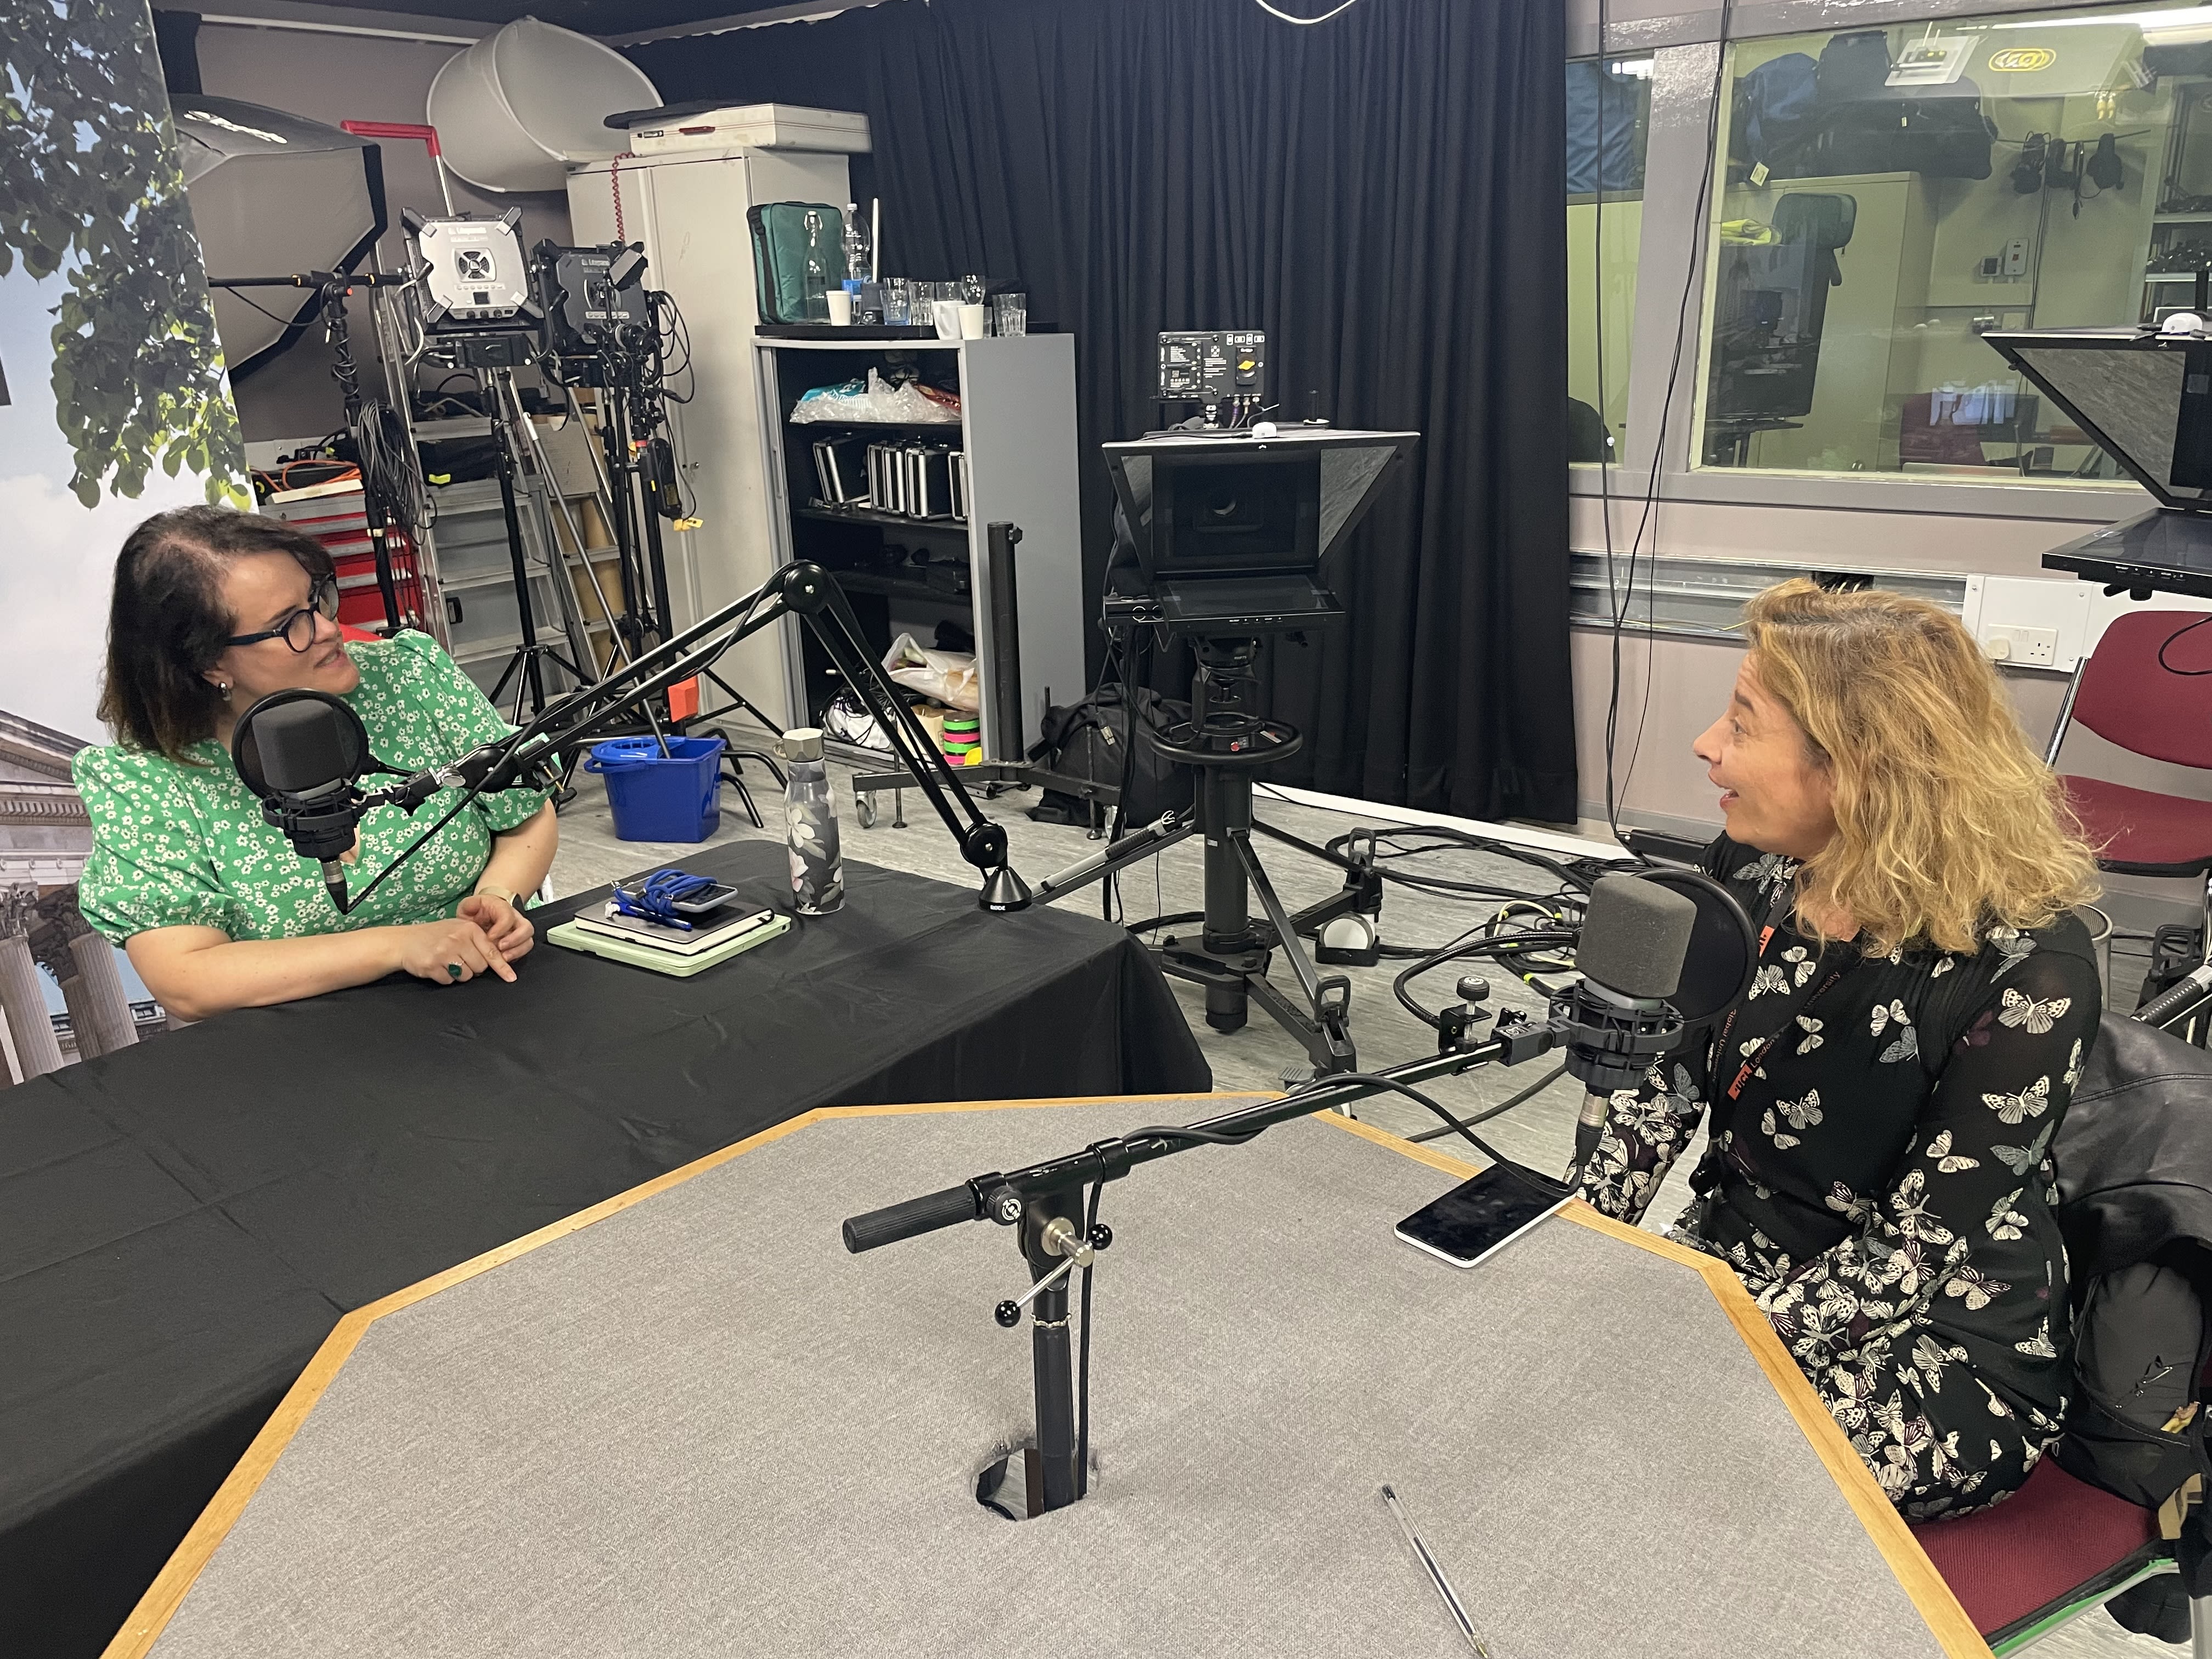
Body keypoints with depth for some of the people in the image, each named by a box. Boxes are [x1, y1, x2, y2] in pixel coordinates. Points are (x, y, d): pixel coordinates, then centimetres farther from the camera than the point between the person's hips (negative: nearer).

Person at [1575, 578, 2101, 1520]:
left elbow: (1918, 1253, -20)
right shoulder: (1752, 866, -8)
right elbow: (1665, 1077, 1)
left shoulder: (2026, 972, -24)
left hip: (1941, 1356, -5)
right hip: (1731, 1260, 5)